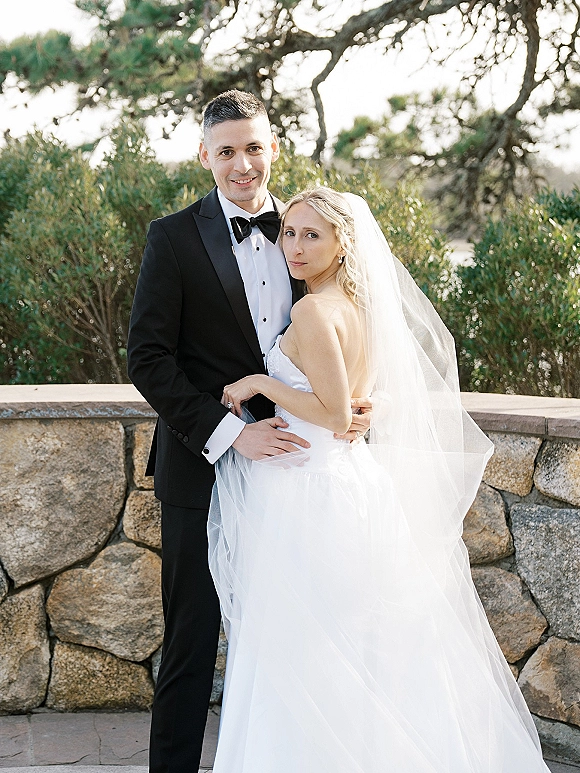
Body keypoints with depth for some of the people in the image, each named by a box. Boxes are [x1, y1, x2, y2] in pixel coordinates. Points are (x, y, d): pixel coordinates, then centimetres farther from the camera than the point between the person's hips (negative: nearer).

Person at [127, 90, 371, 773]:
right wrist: (228, 433, -19)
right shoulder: (174, 238, -5)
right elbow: (148, 359, -11)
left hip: (286, 458, 4)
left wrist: (355, 403, -7)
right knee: (192, 640, 7)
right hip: (202, 468, -3)